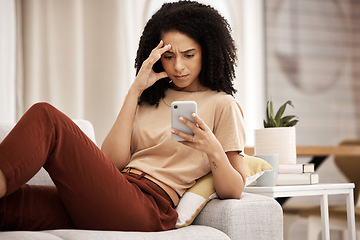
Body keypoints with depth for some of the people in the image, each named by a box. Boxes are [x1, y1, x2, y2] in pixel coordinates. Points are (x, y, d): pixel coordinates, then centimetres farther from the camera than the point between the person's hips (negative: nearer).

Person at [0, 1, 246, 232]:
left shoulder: (221, 105, 11)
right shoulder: (151, 98, 26)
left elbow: (233, 191, 5)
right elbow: (113, 162, 10)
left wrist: (214, 150, -16)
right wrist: (135, 91, 9)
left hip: (147, 207, -6)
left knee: (47, 118, -23)